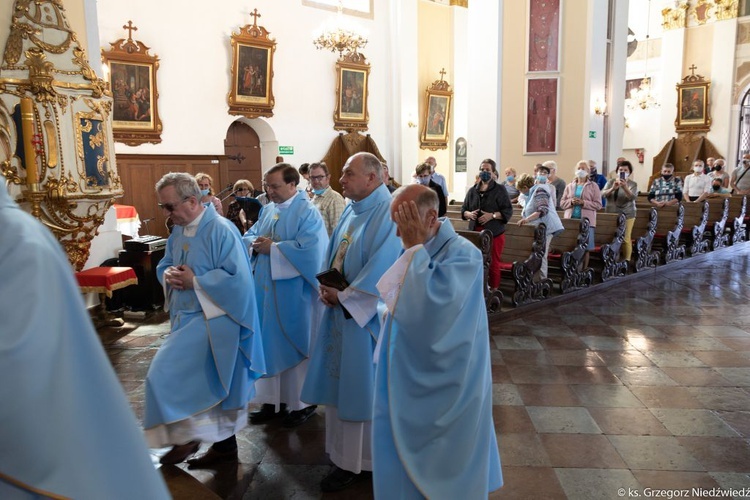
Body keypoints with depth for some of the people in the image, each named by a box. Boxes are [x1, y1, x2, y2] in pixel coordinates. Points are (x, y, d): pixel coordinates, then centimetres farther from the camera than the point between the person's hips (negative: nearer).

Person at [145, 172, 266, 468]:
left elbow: (238, 277, -23)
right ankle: (224, 444, 30)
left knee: (166, 375, -12)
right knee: (211, 388, 16)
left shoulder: (221, 230, -18)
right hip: (187, 318, 8)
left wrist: (194, 281, -20)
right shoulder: (178, 230, 8)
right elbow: (164, 265, 18)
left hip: (212, 320, -8)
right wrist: (168, 275, -6)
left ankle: (187, 436, 9)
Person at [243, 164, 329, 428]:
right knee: (269, 344, 13)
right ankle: (274, 399, 27)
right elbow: (249, 235, 15)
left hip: (293, 291, -7)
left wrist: (273, 248, -19)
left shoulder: (307, 212, -13)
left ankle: (303, 402, 20)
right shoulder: (268, 210, 11)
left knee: (294, 344, 4)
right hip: (266, 289, 7)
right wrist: (255, 243, -9)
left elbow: (310, 248, -26)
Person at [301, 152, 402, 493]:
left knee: (360, 386, 4)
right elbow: (334, 252, 14)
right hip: (340, 308, 9)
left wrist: (343, 296, -17)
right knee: (340, 380, 17)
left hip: (365, 314, -9)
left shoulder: (387, 212, -18)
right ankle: (344, 449, 35)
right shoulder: (352, 209, 10)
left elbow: (381, 268, -25)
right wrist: (326, 285, -4)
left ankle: (358, 461, 22)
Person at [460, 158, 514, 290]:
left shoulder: (500, 190, -1)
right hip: (475, 232, 4)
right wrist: (469, 214, -8)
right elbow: (463, 209, 14)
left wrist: (492, 215, -18)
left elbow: (508, 211, -6)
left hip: (494, 233, -4)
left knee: (493, 263, 1)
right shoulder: (473, 190, 10)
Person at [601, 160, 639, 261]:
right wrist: (613, 189, -26)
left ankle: (626, 260, -1)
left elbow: (633, 197, -13)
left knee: (625, 238, -7)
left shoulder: (633, 184, 3)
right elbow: (603, 194, -7)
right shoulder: (611, 182, 7)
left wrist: (625, 188, -29)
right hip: (611, 213, 1)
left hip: (627, 214, -1)